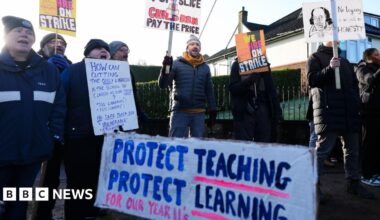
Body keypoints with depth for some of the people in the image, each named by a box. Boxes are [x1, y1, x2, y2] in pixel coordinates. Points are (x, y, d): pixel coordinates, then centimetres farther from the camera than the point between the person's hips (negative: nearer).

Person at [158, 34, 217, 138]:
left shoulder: (205, 67, 11)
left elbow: (209, 90, 15)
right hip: (180, 111, -3)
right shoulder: (177, 64, 1)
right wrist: (165, 69, -22)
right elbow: (162, 85, -4)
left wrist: (213, 111, 11)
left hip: (199, 113, 3)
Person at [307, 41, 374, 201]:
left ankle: (353, 183, 23)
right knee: (323, 149, -8)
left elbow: (354, 83, 26)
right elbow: (311, 79, -9)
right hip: (328, 111, -7)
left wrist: (356, 102, 13)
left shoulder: (344, 61, 26)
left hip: (349, 111, 7)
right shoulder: (316, 58, 6)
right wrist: (329, 68, -22)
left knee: (352, 150, 11)